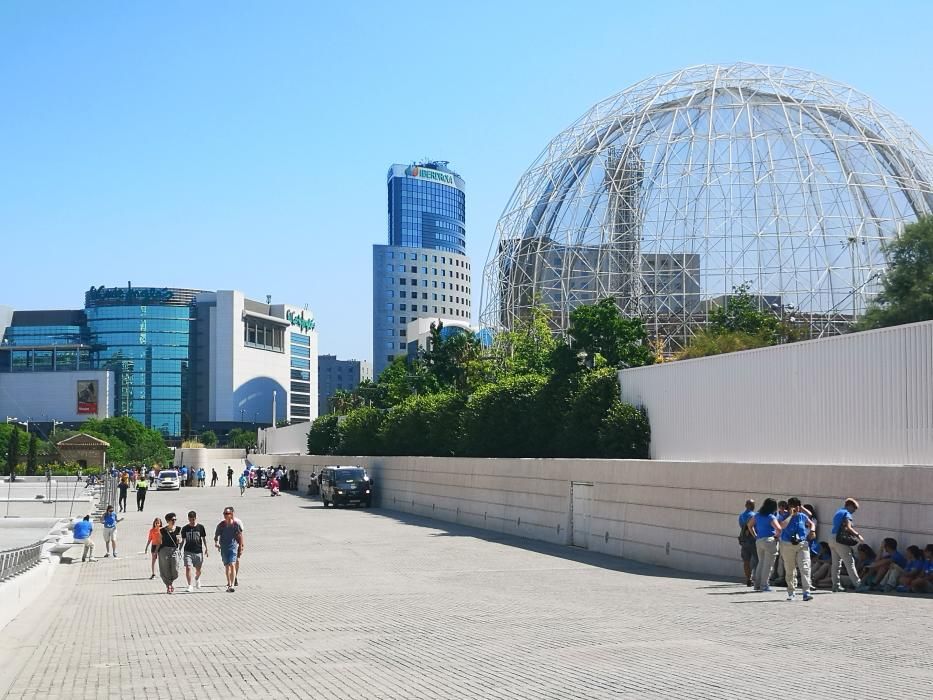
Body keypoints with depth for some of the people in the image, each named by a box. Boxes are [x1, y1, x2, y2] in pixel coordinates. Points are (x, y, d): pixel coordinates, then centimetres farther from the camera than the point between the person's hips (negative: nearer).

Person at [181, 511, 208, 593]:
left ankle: (197, 579, 42)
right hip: (188, 551, 0)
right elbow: (182, 540, 10)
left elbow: (204, 538, 8)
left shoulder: (200, 527, 0)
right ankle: (190, 585, -7)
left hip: (198, 551, 0)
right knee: (188, 568, -14)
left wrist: (206, 549, 4)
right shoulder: (185, 528, 2)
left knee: (198, 570, 9)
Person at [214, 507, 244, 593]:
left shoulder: (236, 524, -6)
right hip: (223, 547, 3)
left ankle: (232, 585, -20)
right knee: (226, 566, 11)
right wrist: (216, 542, -12)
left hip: (233, 546, -3)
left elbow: (240, 536, 5)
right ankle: (229, 584, 23)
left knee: (232, 565, -16)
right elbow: (216, 535, 7)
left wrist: (241, 546, 8)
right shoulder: (221, 525, -1)